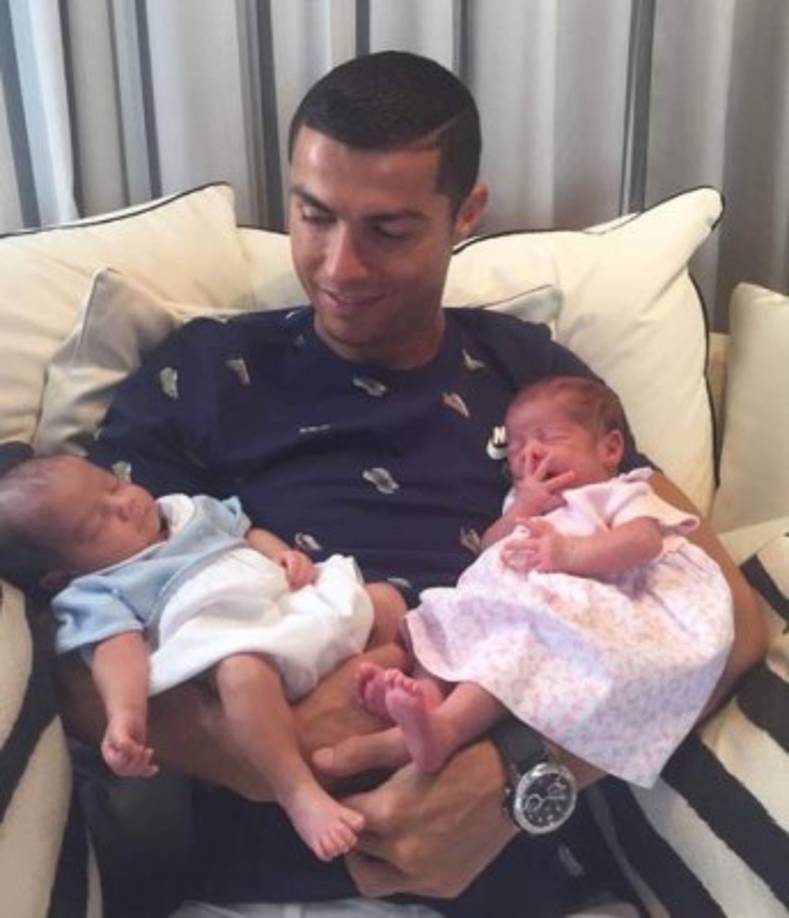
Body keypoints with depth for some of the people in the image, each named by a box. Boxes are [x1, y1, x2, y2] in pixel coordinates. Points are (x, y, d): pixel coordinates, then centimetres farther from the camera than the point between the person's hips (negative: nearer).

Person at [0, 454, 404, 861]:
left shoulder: (188, 510, 28)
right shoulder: (98, 594, 7)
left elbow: (248, 534, 31)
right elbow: (119, 650, -10)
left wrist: (286, 554, 9)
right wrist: (125, 715, -30)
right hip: (232, 640, -7)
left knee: (383, 597, 1)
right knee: (243, 672, -40)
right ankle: (297, 789, -31)